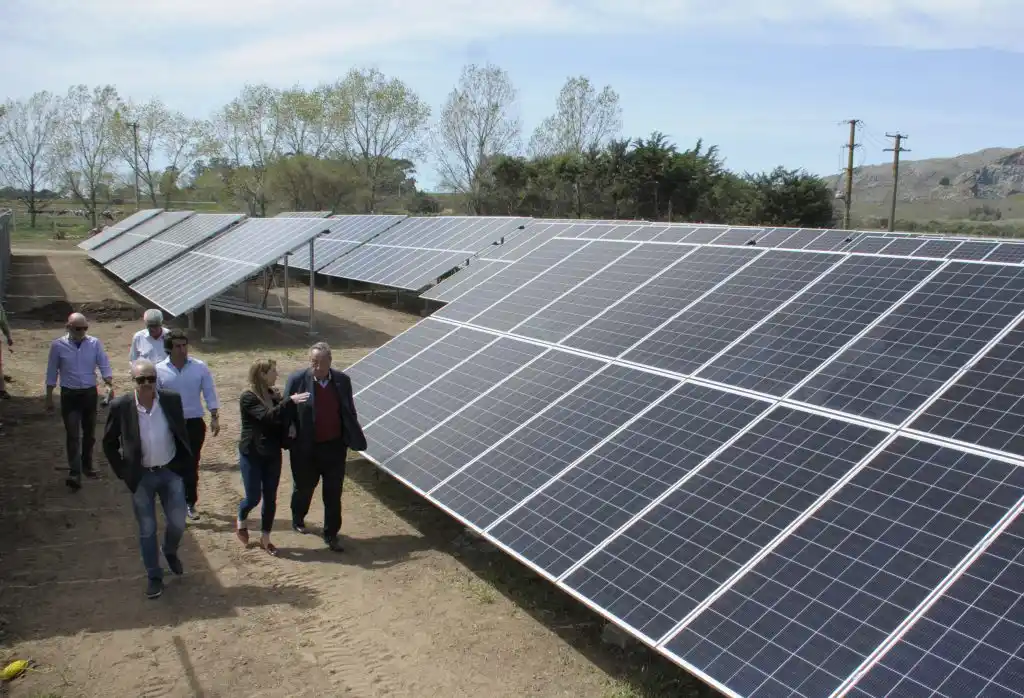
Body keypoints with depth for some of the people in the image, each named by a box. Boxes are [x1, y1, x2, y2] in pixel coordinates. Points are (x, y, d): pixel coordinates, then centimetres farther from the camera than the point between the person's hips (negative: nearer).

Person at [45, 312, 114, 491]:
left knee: (89, 433, 14)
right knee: (73, 435, -10)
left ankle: (87, 465, 33)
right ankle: (75, 473, -14)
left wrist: (110, 385, -23)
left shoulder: (95, 344, -3)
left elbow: (104, 366, -6)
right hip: (69, 395, -2)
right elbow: (52, 373, 1)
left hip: (90, 393, 2)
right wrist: (49, 398, 4)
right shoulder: (58, 345, -6)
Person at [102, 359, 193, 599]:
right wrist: (122, 471, -2)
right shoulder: (121, 406, -14)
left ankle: (170, 552, 40)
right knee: (147, 529, 7)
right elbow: (109, 443, 0)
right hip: (141, 477, -1)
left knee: (177, 523, 7)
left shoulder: (172, 400, -10)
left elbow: (182, 433, 6)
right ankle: (154, 576, 24)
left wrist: (186, 464, 6)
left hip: (171, 472, 1)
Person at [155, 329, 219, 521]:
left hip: (195, 423, 1)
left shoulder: (200, 367, -4)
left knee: (192, 465, 10)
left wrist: (215, 417, -5)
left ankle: (190, 503, 24)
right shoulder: (159, 370, -6)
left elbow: (209, 393, 1)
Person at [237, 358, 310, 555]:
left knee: (270, 498, 7)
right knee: (253, 497, 2)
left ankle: (265, 538, 20)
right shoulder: (248, 397, -15)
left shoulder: (274, 394, 4)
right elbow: (268, 416, -29)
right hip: (251, 454, -5)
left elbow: (282, 419, 7)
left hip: (273, 454, 5)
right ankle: (241, 522, 34)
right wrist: (290, 401, -32)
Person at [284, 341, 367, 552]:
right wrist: (289, 441, -9)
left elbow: (349, 414, 4)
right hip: (306, 448, -1)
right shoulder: (297, 380, -12)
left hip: (335, 447, 1)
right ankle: (298, 519, 47)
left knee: (333, 493, 7)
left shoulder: (342, 381, -4)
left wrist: (355, 439, 3)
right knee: (304, 487, 19)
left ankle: (331, 534, 21)